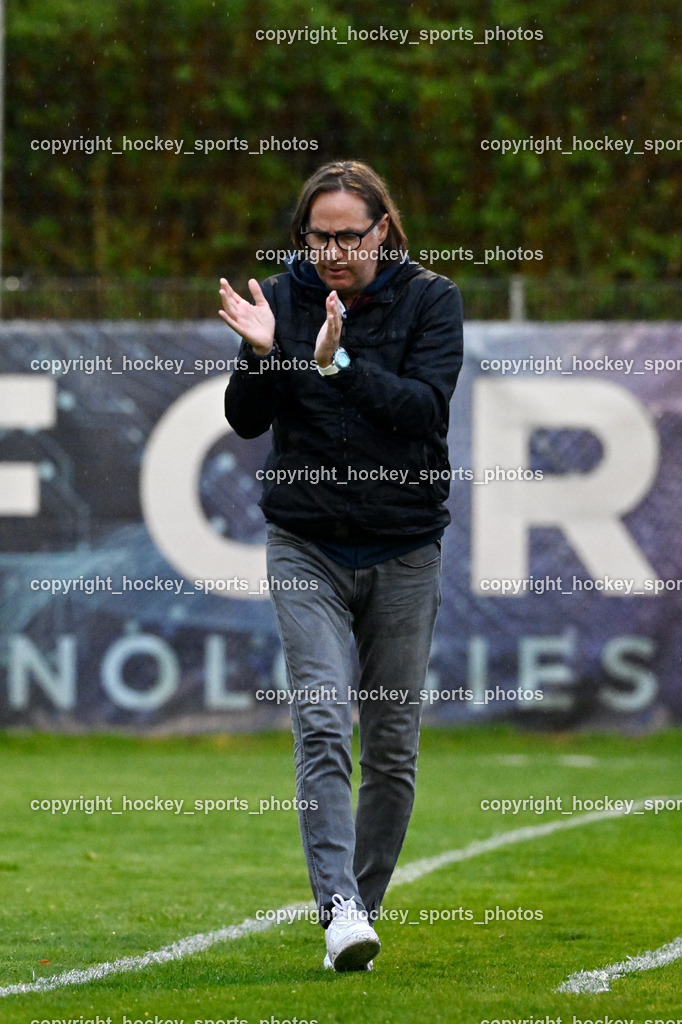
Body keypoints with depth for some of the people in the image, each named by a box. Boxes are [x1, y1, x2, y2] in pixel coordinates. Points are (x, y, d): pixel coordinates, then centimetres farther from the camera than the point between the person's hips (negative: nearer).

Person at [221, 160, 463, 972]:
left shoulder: (429, 300, -3)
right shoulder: (283, 298, 2)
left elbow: (425, 408, -16)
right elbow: (246, 419, -1)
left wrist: (339, 363, -27)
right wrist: (262, 353, -20)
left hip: (403, 549, 0)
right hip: (307, 546, 0)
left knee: (392, 744, 4)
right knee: (322, 721, -16)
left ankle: (365, 902, 17)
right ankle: (339, 907, -23)